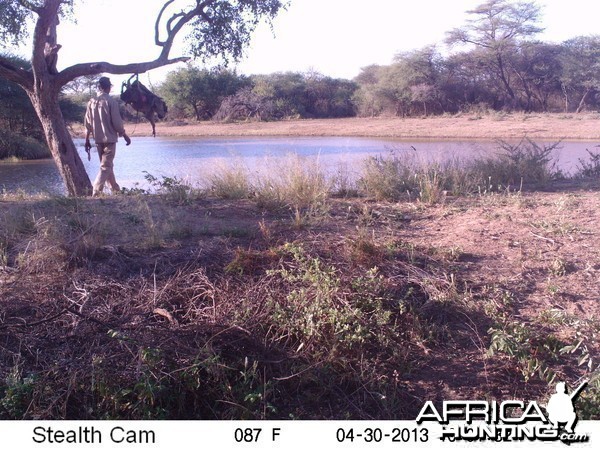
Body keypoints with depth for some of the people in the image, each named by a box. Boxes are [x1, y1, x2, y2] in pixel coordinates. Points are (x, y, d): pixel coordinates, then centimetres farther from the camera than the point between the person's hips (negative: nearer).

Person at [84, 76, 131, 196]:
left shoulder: (91, 102, 4)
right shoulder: (111, 101, -11)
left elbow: (87, 124, 6)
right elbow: (117, 123, -12)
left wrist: (87, 140, 12)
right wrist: (125, 136, 0)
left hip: (98, 139, 6)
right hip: (110, 138, -6)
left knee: (106, 164, 18)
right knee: (106, 166, -4)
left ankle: (116, 190, 29)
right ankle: (96, 192, -13)